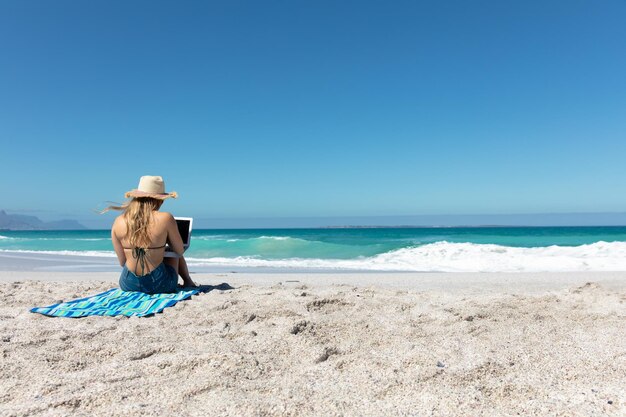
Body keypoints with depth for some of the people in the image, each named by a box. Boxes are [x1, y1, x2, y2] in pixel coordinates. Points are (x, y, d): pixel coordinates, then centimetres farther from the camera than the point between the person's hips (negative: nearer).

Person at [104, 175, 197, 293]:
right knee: (174, 254, 30)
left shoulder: (118, 222, -5)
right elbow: (179, 251, -2)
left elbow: (122, 262, 2)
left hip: (128, 285, 3)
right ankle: (188, 282, 51)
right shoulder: (165, 218, -15)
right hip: (158, 285, -3)